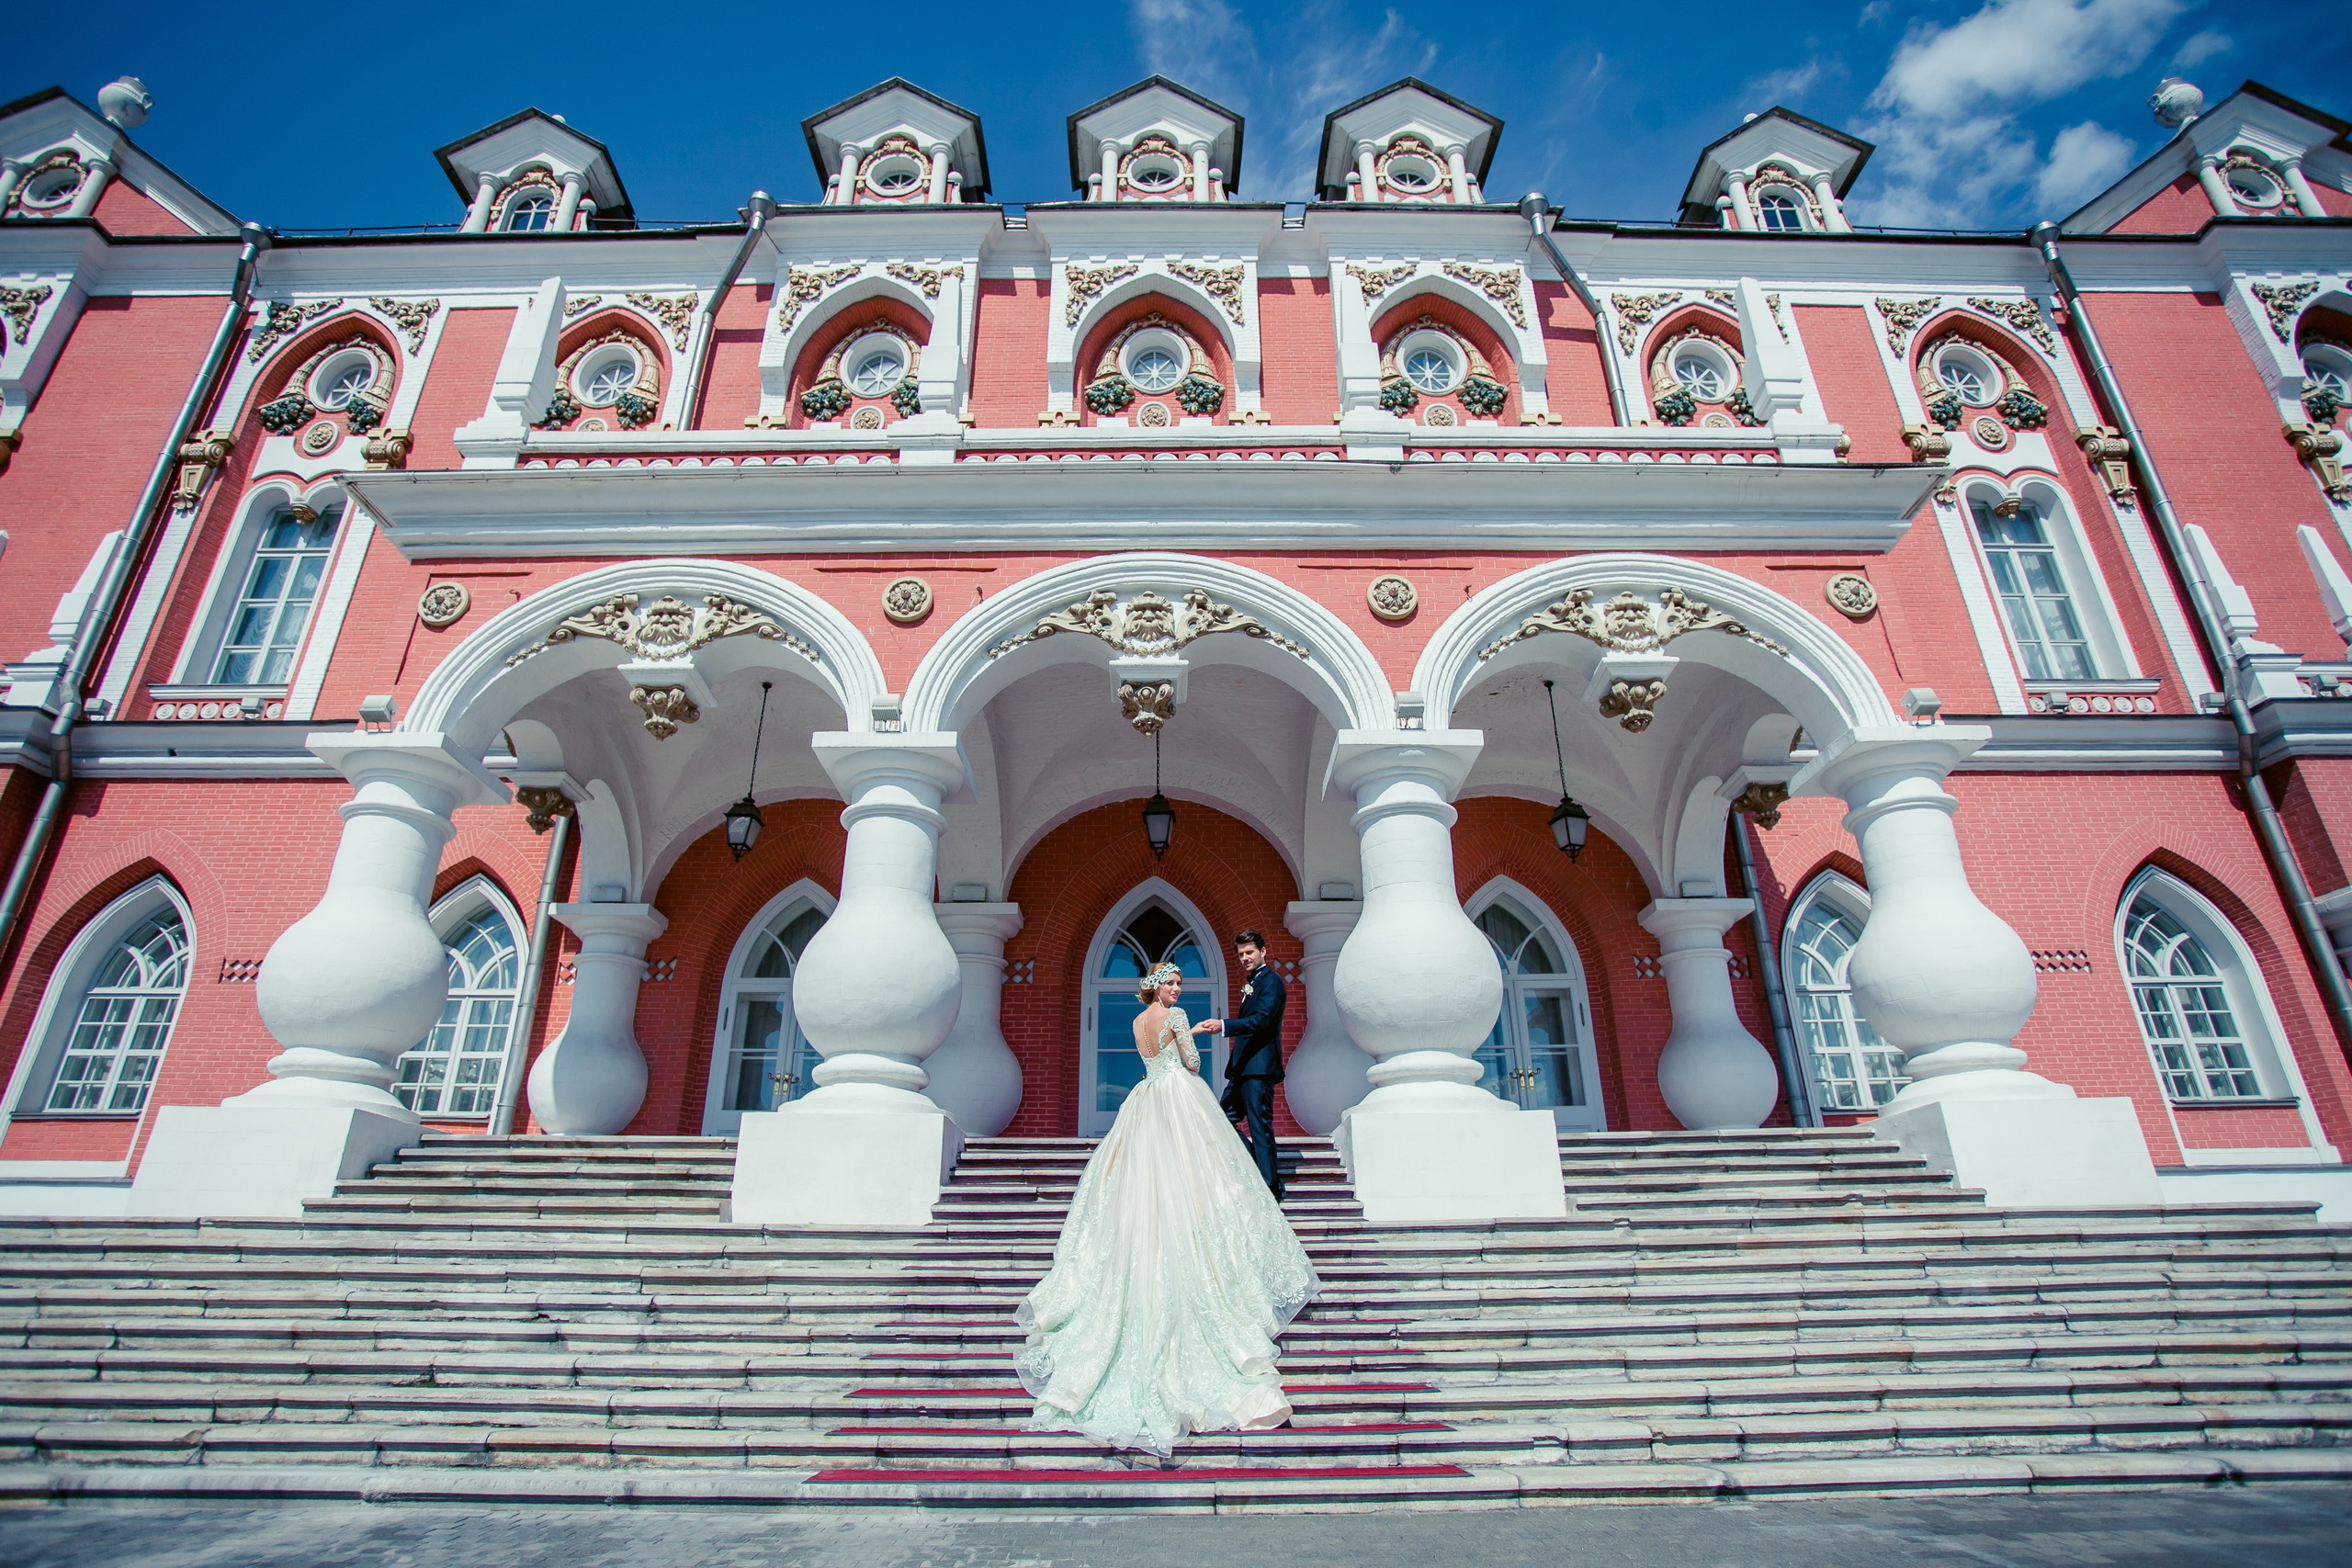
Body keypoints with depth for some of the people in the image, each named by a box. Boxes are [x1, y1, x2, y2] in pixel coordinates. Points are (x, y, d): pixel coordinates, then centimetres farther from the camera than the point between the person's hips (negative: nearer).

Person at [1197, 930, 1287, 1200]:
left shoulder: (1271, 980, -9)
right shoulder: (1251, 982, 22)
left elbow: (1261, 1020, -23)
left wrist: (1224, 1025, -36)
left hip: (1259, 1066, -10)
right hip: (1243, 1067, 10)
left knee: (1260, 1126, -7)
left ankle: (1271, 1190, 1)